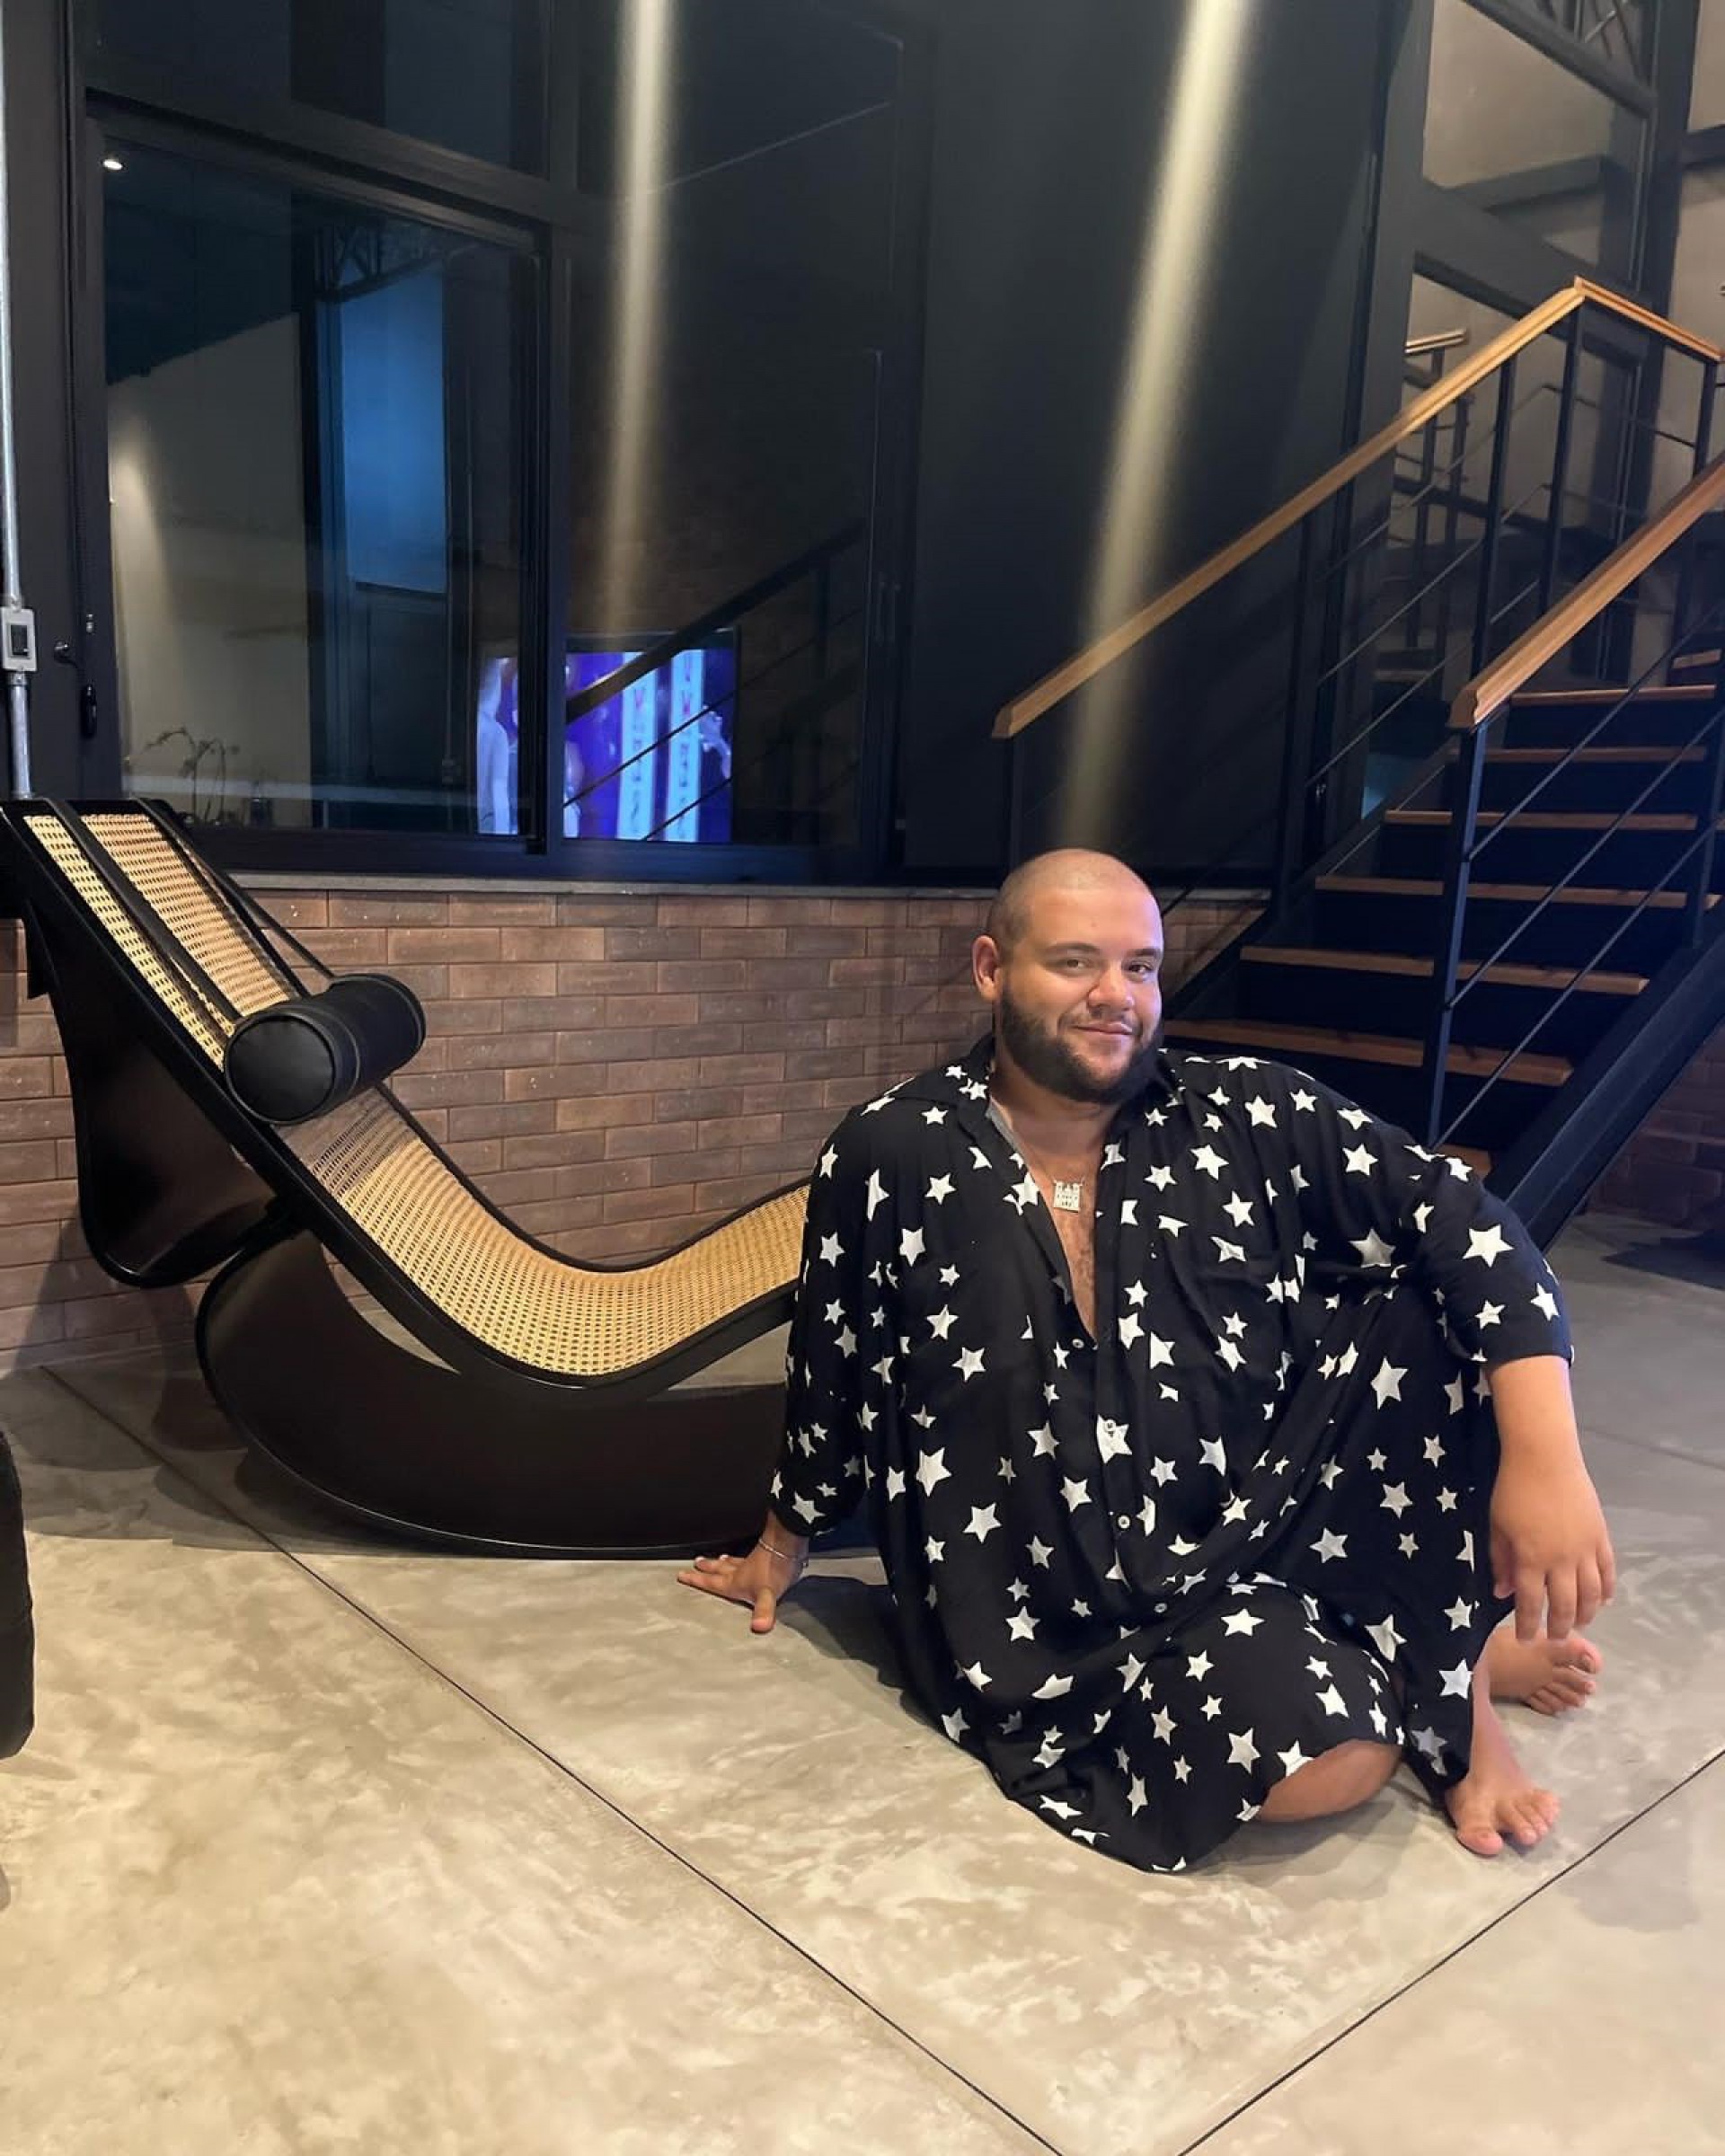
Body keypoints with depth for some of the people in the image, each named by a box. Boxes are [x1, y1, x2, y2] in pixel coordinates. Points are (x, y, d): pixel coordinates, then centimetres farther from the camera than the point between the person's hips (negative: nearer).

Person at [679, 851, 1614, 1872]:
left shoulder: (1250, 1119, -6)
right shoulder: (891, 1159, -7)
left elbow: (1474, 1231, -15)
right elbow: (831, 1381, 6)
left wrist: (1544, 1457, -30)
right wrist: (781, 1551, 20)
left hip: (1269, 1521, 2)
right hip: (1071, 1614, -2)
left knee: (1428, 1311, -20)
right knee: (1331, 1751, -28)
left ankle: (1446, 1653, -2)